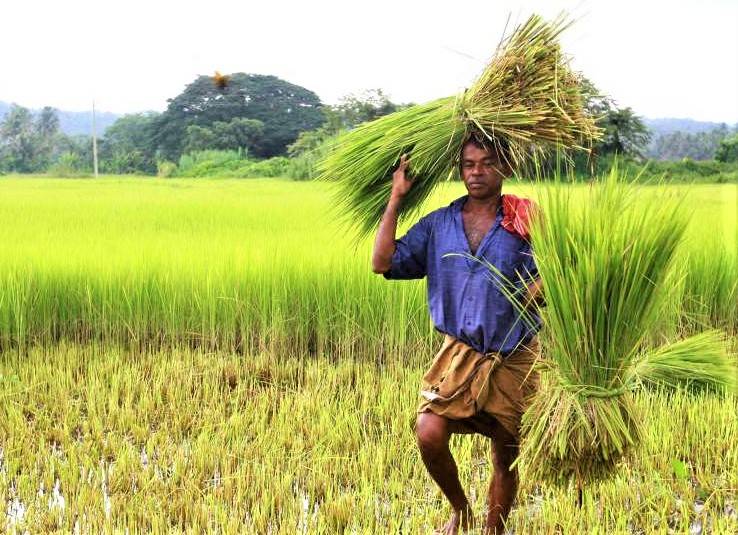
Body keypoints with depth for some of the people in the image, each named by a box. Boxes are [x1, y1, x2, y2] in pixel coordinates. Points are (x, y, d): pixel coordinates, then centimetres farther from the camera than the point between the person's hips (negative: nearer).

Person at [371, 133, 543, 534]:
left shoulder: (524, 222, -2)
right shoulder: (438, 224, 5)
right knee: (429, 435, -18)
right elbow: (382, 262, -2)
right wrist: (396, 198, -3)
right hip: (459, 354, 1)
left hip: (512, 358, -1)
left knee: (505, 458, 8)